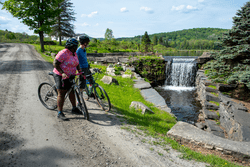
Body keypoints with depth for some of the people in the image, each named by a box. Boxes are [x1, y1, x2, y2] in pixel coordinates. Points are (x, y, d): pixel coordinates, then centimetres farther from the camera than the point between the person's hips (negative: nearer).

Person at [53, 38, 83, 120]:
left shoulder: (74, 53, 7)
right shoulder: (63, 53, -20)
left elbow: (77, 64, 14)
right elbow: (55, 63, -22)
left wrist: (80, 72, 0)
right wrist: (62, 73, -30)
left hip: (70, 76, 8)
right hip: (60, 76, -8)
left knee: (72, 92, 14)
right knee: (61, 94, -5)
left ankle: (74, 109, 28)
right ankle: (60, 113, 4)